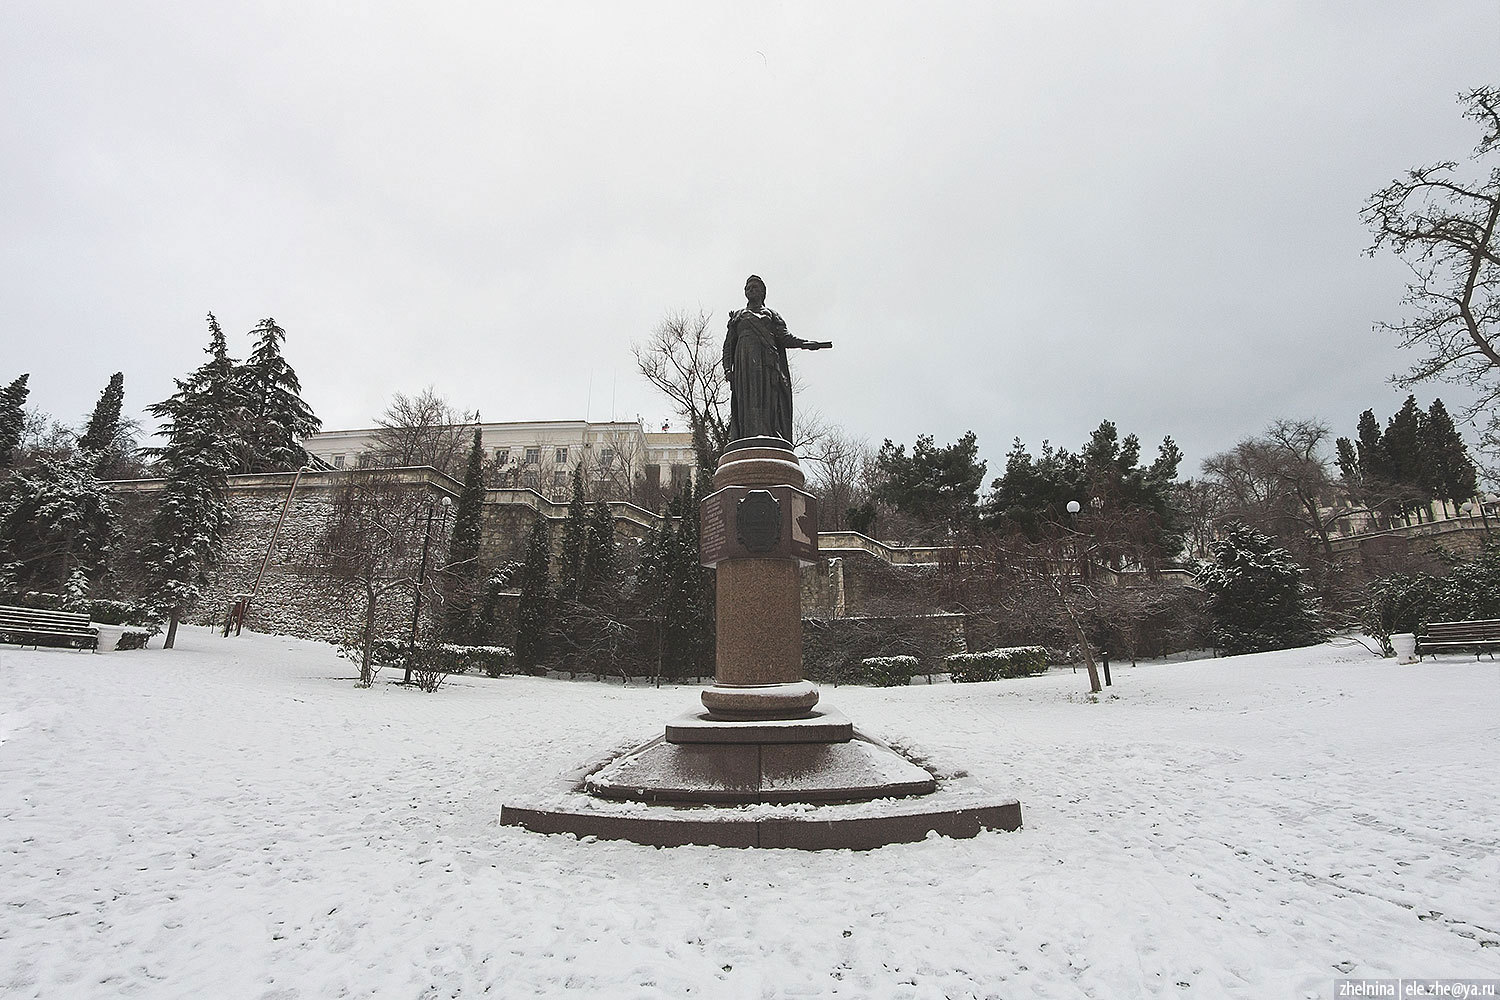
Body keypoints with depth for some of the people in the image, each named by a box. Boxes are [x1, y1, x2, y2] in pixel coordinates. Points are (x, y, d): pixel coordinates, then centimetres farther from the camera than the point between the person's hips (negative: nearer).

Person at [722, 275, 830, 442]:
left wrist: (805, 343, -5)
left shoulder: (771, 314, 27)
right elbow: (729, 344, 19)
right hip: (745, 361, 0)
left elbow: (784, 337, 13)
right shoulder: (738, 315, 28)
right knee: (749, 399, -16)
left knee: (769, 399, -16)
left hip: (768, 362, 0)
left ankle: (772, 438, -25)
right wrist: (727, 367, 3)